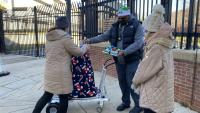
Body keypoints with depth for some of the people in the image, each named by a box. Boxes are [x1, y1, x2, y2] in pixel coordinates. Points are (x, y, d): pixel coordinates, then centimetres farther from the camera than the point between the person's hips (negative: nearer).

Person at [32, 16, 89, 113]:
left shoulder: (49, 37, 9)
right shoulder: (65, 37, -14)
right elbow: (77, 52, -7)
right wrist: (85, 47, 13)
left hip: (49, 71, 8)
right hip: (60, 73, -8)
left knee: (47, 95, 19)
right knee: (63, 98, 7)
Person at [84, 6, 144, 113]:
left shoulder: (137, 26, -8)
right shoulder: (115, 26, 9)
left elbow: (138, 42, -18)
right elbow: (104, 36, 9)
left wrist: (125, 52, -28)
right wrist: (91, 40, -3)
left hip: (132, 60, -5)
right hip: (119, 60, 6)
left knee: (132, 82, -2)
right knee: (122, 82, 14)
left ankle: (138, 104, 17)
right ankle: (125, 102, 32)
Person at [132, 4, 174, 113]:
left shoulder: (157, 48, -25)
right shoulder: (164, 46, 5)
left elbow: (145, 69, -17)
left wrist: (135, 82, 0)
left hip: (154, 95, -9)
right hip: (160, 92, 9)